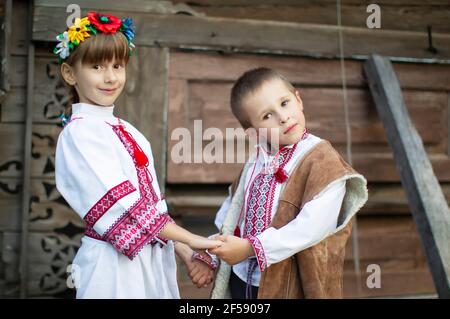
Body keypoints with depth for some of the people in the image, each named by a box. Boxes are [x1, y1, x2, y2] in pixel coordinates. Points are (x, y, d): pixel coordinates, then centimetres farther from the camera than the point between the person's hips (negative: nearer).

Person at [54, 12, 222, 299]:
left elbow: (151, 198, 11)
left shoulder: (126, 130, 10)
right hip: (115, 262, -7)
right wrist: (189, 239, -17)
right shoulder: (79, 132, -13)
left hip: (152, 256, 7)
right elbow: (121, 205, -20)